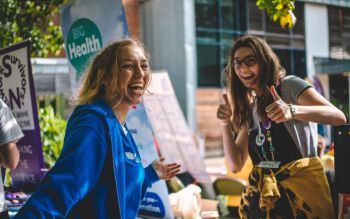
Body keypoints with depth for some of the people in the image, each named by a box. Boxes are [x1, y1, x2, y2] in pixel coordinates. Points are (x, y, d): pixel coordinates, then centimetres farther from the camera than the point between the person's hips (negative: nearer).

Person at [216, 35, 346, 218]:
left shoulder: (289, 85, -5)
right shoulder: (250, 109, 12)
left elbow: (339, 117, -20)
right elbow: (236, 165, 8)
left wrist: (292, 110, -36)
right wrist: (225, 125, -6)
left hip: (301, 186, -5)